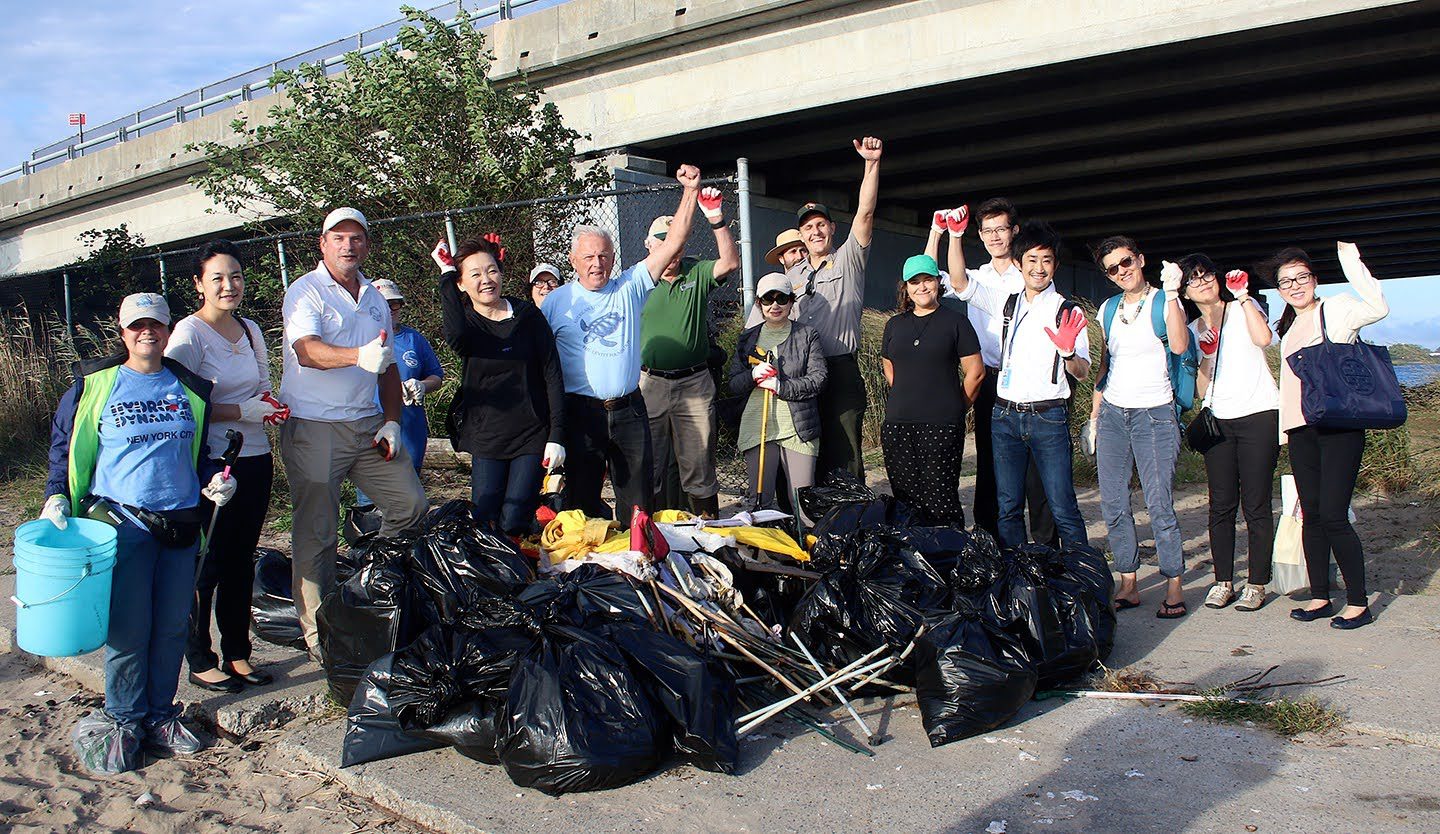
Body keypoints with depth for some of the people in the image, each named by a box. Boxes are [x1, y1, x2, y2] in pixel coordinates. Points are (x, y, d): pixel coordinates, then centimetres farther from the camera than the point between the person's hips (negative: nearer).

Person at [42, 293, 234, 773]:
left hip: (181, 524, 3)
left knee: (172, 626, 7)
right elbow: (63, 445, 11)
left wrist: (213, 481, 5)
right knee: (128, 628, -4)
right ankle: (122, 721, 12)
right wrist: (57, 497, 1)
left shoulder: (190, 389, 13)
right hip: (122, 522, -3)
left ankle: (159, 715, 21)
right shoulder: (93, 384, 4)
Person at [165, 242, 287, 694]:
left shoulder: (251, 330, 13)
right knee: (206, 565, 0)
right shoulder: (189, 333, -8)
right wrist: (241, 411, -18)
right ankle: (199, 660, 13)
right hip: (211, 464, -6)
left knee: (241, 562, 13)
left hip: (256, 459, 6)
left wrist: (270, 404, 2)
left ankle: (237, 653, 23)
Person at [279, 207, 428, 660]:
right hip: (314, 428, -6)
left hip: (368, 423, 6)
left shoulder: (375, 298, 15)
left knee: (411, 505, 3)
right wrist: (358, 356, -42)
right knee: (316, 534, -1)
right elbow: (307, 350, -24)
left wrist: (391, 422, 7)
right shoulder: (305, 291, -5)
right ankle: (318, 633, 9)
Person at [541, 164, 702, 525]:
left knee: (639, 501, 8)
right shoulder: (556, 301, 3)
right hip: (582, 413, -1)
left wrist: (691, 191, -4)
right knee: (581, 502, 6)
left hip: (630, 410, 2)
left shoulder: (630, 287, 6)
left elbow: (672, 244, 2)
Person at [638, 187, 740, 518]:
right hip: (649, 384, 0)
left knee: (699, 466, 7)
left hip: (695, 384, 0)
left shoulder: (697, 273, 6)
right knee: (647, 466, 6)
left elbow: (730, 262, -13)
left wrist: (717, 220, -23)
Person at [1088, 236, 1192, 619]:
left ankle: (1174, 587, 4)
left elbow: (1179, 345, -20)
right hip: (1112, 413, 5)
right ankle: (1128, 584, 13)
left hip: (1155, 414, -5)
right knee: (1113, 505, 3)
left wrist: (1171, 292, -20)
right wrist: (1094, 413, 14)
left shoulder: (1164, 302, -1)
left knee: (1159, 504, -7)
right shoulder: (1108, 309, 13)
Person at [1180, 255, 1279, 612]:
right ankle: (1223, 581, 11)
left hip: (1259, 416, -4)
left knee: (1256, 505, -3)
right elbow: (1201, 390, 9)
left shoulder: (1243, 308, 5)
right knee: (1221, 505, 3)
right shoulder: (1192, 329, 14)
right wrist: (1205, 355, -7)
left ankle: (1257, 584, 5)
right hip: (1218, 420, 4)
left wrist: (1243, 296, -12)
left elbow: (1263, 338, -18)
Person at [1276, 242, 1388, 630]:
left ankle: (1358, 603, 0)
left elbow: (1377, 307, -20)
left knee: (1333, 515, -10)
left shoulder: (1336, 310, 0)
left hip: (1339, 425, -7)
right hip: (1301, 430, 7)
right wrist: (1286, 429, 19)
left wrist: (1349, 259, -16)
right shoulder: (1287, 328, 20)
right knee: (1311, 515, 7)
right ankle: (1319, 597, 15)